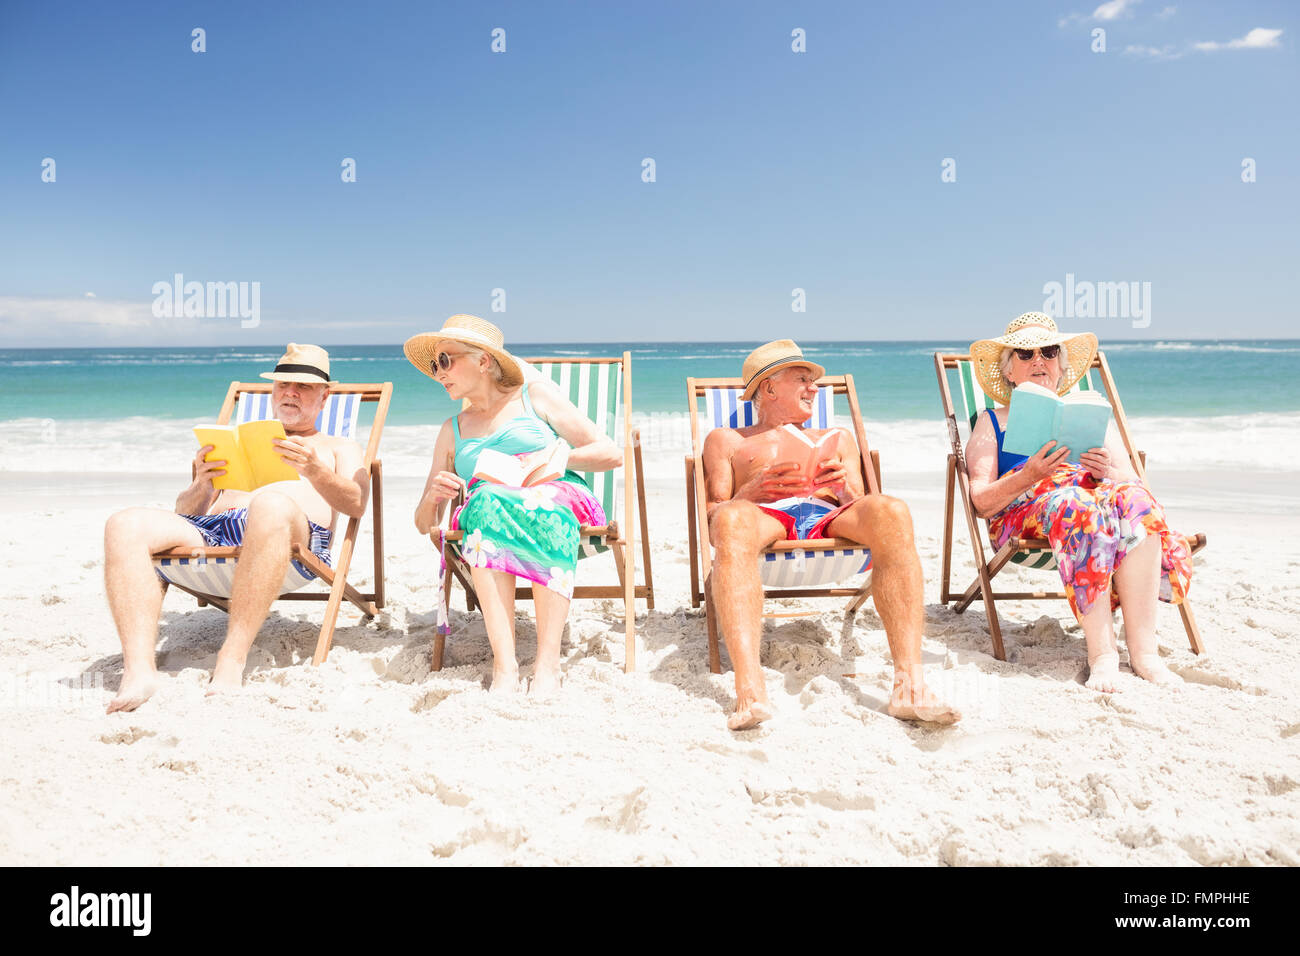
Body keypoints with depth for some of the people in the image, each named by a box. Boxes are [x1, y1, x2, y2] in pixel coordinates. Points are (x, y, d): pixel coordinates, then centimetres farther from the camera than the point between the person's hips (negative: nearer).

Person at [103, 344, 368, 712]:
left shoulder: (338, 447, 30)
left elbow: (356, 505, 7)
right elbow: (184, 510, 28)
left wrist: (315, 472, -13)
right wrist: (202, 485, 3)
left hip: (297, 537, -4)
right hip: (207, 530, 4)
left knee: (271, 505, -41)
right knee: (125, 524, -24)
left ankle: (231, 664, -43)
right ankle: (139, 669, -36)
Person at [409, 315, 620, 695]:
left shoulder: (536, 395, 15)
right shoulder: (453, 431, 25)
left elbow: (611, 454, 8)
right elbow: (424, 524, 23)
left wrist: (552, 458, -6)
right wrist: (433, 496, 0)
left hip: (559, 498, -2)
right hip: (482, 513, 2)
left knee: (544, 510, -38)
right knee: (488, 500, -35)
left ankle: (547, 665, -43)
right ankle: (504, 665, -42)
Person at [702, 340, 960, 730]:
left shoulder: (837, 438, 37)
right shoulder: (726, 440, 30)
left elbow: (859, 507, 25)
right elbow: (712, 513, 17)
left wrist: (844, 487, 2)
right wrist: (755, 489, -3)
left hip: (831, 518, 2)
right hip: (767, 518, -2)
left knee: (889, 511, -34)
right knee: (731, 521, -40)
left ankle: (909, 683, -43)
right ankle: (749, 691, -51)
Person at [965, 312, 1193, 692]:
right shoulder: (993, 422, 19)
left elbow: (1135, 483, 15)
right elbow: (981, 502, 3)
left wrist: (1109, 472, -9)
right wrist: (1029, 475, -16)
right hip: (1023, 511, -3)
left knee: (1134, 500, -31)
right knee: (1076, 503, -36)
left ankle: (1143, 649, -37)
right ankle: (1101, 651, -41)